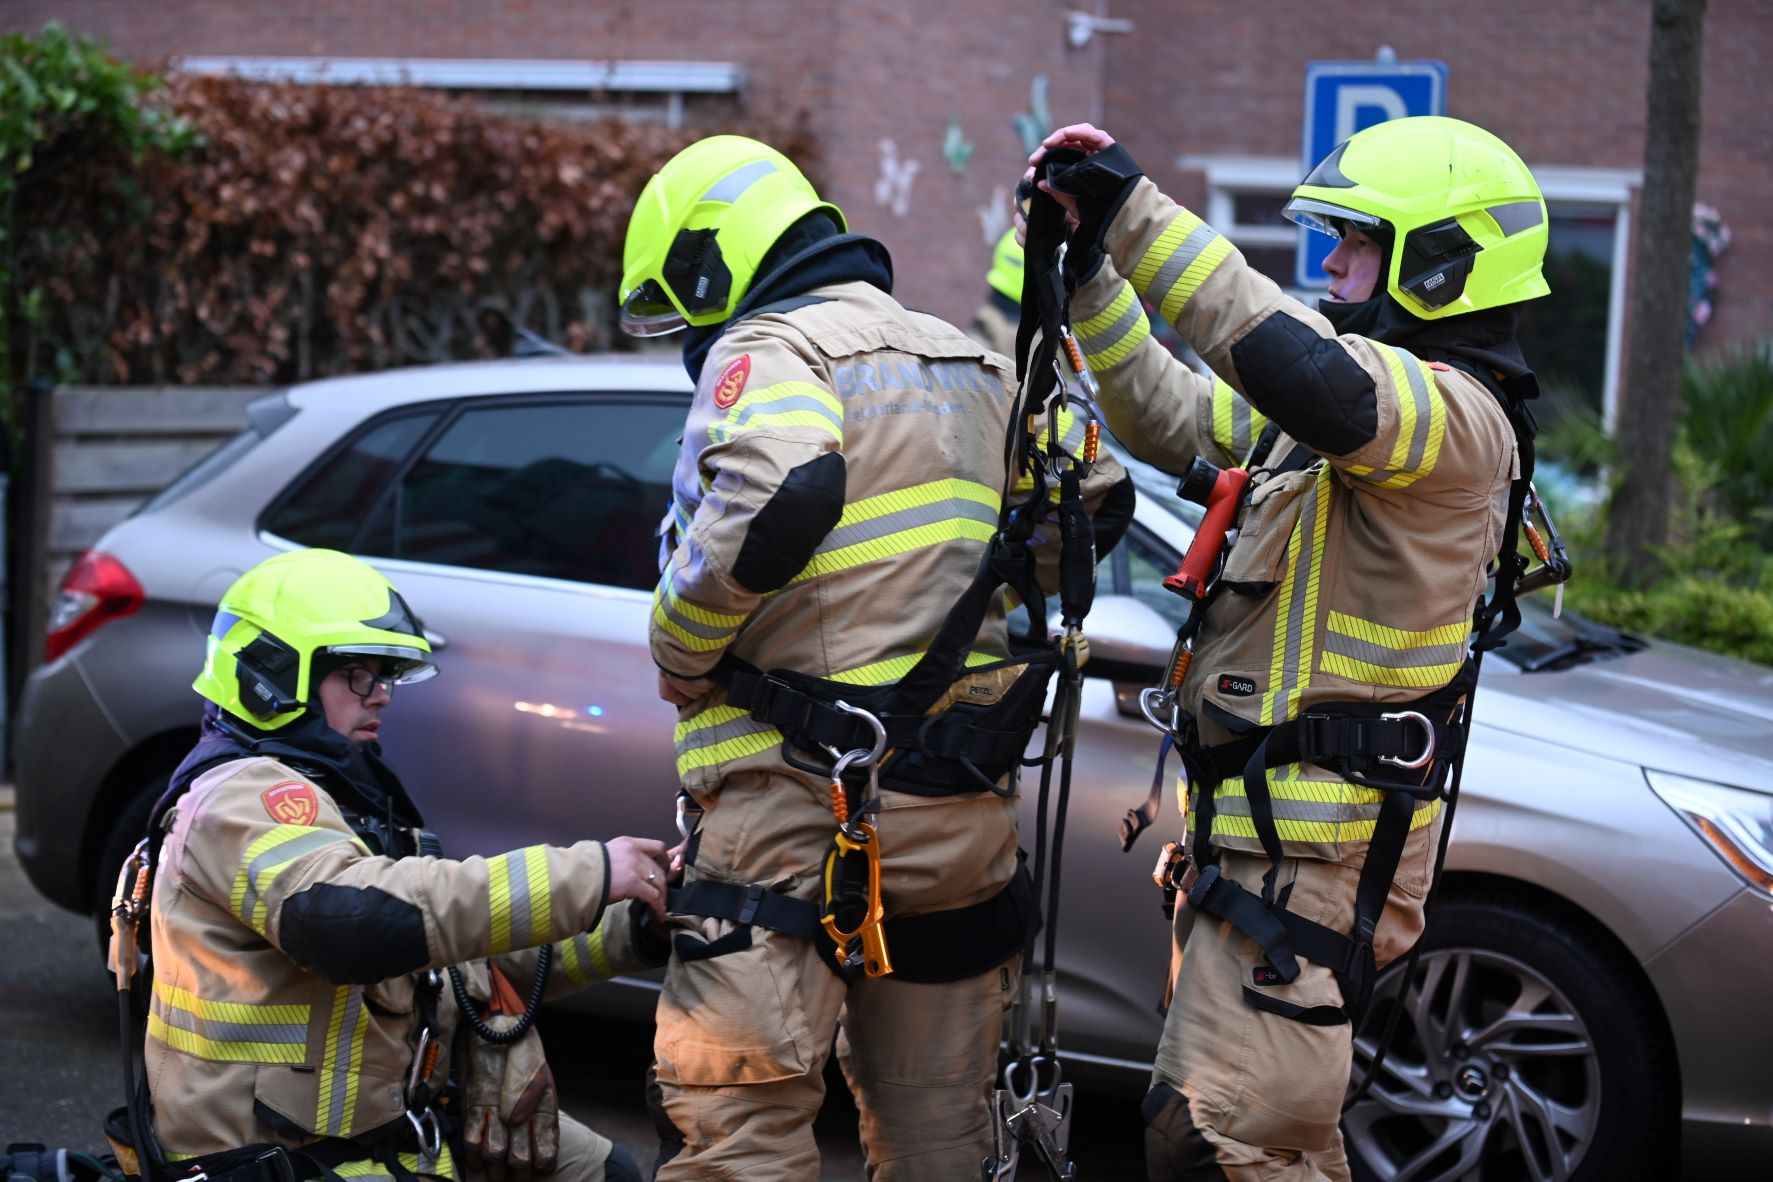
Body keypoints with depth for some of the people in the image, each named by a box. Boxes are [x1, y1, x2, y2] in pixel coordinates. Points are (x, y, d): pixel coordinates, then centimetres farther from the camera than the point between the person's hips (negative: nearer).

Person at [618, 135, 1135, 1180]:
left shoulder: (768, 349, -6)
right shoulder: (968, 360, 20)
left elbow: (778, 496, -27)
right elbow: (1098, 496, 25)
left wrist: (680, 644, -13)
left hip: (806, 792, -8)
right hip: (966, 806, 8)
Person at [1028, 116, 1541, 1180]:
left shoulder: (1457, 414, -16)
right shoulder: (1357, 400, 18)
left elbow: (1312, 377, -37)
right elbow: (1171, 419, 23)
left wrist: (1139, 211, -34)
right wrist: (1092, 263, 12)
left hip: (1316, 846, -10)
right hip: (1258, 820, 10)